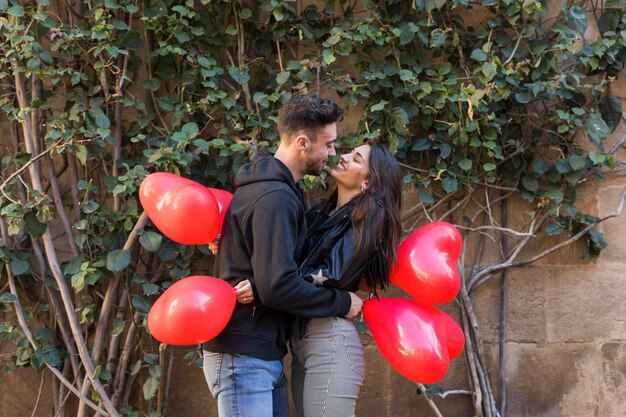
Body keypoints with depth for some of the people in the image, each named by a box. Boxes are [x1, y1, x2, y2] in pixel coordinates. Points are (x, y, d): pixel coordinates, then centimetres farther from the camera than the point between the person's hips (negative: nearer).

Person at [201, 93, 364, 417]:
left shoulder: (273, 187, 14)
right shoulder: (274, 198, -19)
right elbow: (278, 286, -25)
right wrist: (342, 303, -12)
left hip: (263, 355, 10)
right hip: (243, 357, -10)